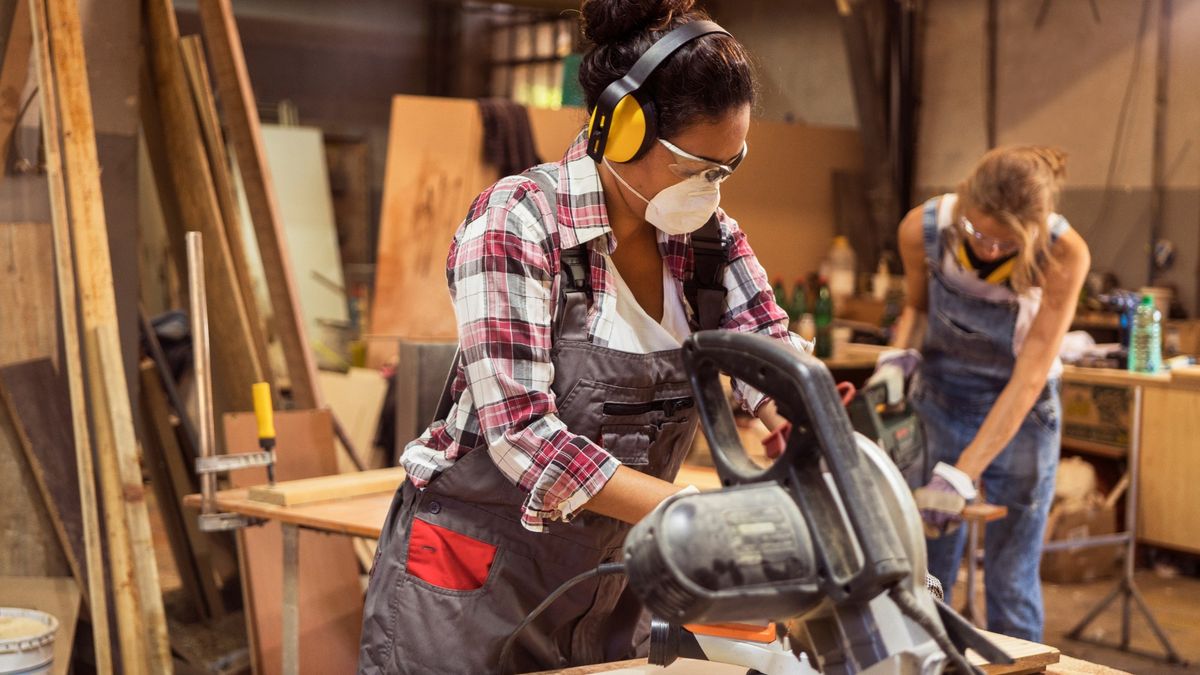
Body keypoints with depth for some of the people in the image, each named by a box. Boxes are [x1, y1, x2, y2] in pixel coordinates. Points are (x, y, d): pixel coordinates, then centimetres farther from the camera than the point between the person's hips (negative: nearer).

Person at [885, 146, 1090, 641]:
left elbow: (1030, 376, -26)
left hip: (1018, 415, -2)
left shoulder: (1064, 254, -24)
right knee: (924, 576, 4)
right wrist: (899, 354, -18)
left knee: (1011, 586, 2)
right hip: (937, 402, 2)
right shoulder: (923, 228, -18)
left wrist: (961, 475, -33)